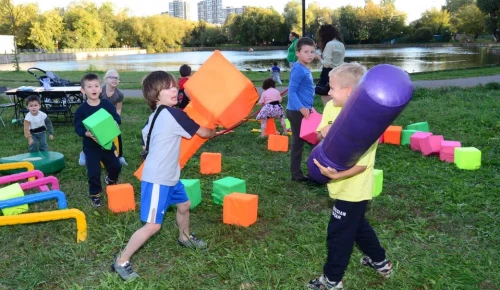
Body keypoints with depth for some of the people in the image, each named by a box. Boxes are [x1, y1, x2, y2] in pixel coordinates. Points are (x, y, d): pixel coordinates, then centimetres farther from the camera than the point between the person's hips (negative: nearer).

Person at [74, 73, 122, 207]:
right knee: (94, 172, -2)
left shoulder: (107, 104, -4)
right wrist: (88, 133, -33)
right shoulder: (82, 109, -11)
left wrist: (115, 124, -26)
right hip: (91, 147, -2)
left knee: (116, 166, 12)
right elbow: (78, 127, -14)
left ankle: (111, 180, 46)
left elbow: (117, 118, -3)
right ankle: (95, 194, 20)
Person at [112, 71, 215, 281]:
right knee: (153, 225, -7)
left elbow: (145, 135, 21)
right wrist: (213, 131, 10)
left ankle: (185, 237, 53)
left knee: (184, 205, 27)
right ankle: (121, 261, 5)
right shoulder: (174, 114, -21)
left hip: (169, 176, 10)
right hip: (157, 180, -10)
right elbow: (204, 133, -11)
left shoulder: (157, 115, 8)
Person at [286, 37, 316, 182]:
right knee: (298, 142, -3)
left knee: (300, 141, 15)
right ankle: (296, 174, 7)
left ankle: (296, 173, 24)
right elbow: (291, 91, -22)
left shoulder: (305, 69, 13)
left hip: (303, 111, 10)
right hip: (297, 112, -10)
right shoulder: (299, 69, -16)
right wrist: (301, 108, -30)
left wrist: (308, 107, 23)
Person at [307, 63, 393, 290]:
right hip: (344, 186, 9)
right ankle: (380, 262, 48)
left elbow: (362, 164, -26)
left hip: (353, 188, -9)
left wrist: (336, 175, -36)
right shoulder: (332, 107, -4)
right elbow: (320, 136, 3)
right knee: (357, 225, 26)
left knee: (338, 233, 5)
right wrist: (323, 133, -19)